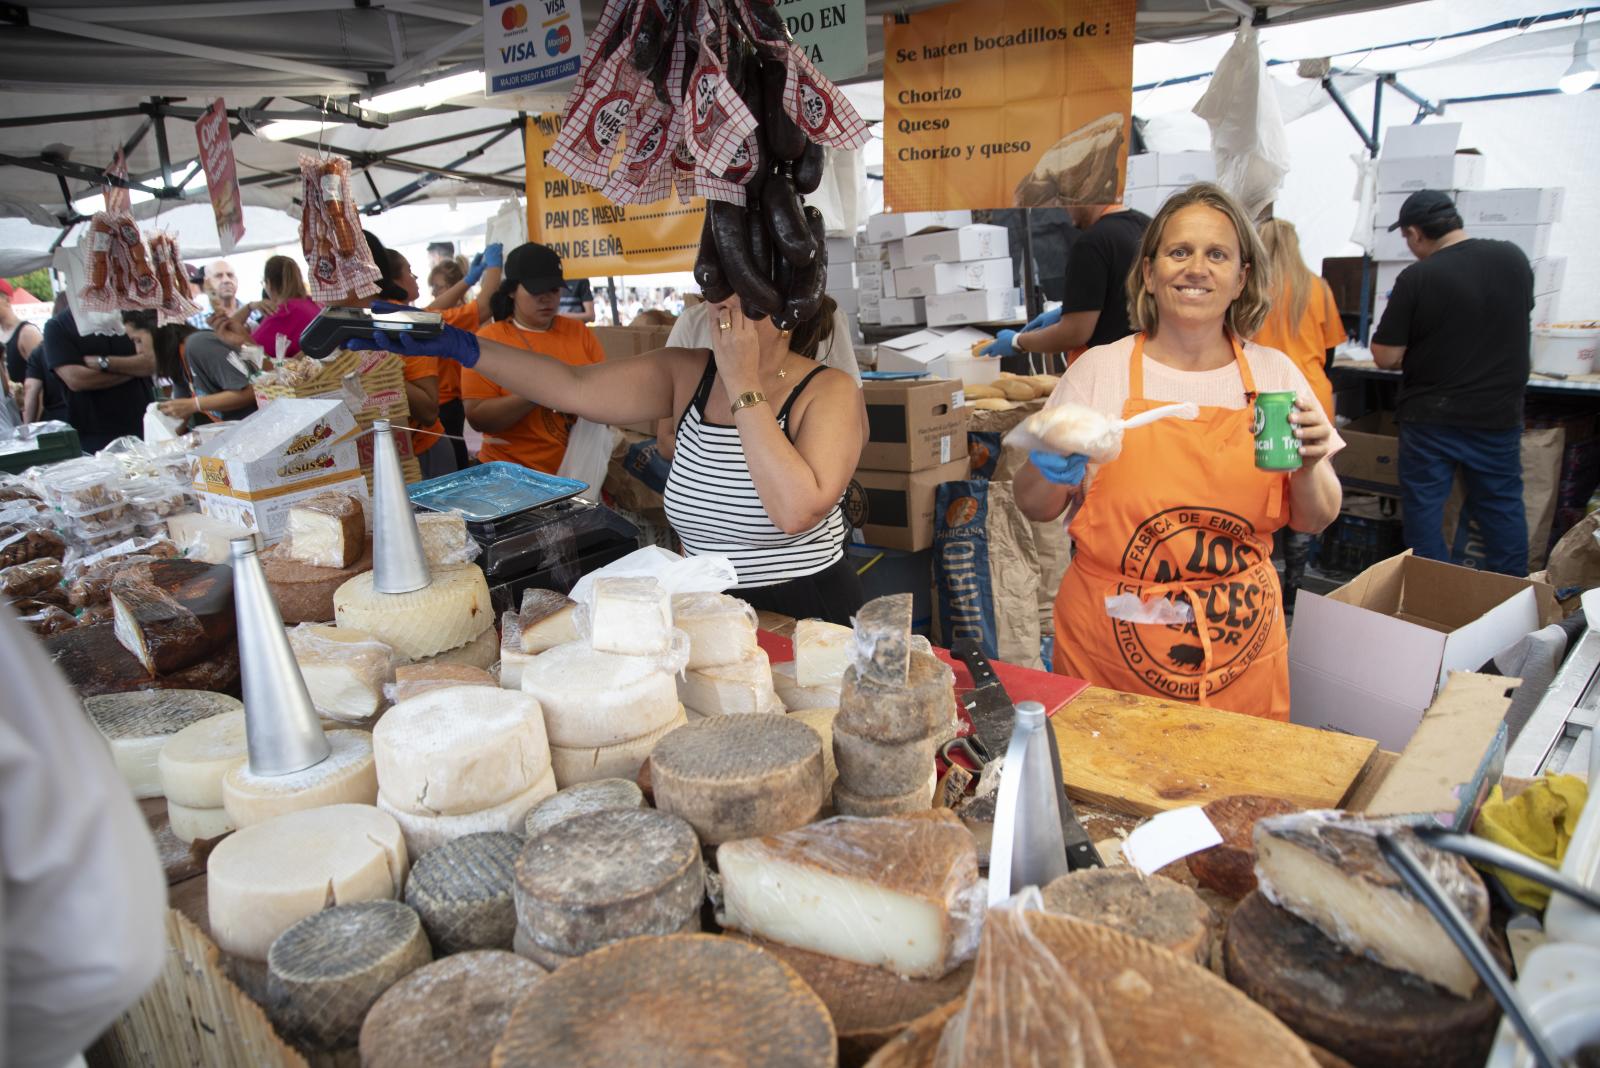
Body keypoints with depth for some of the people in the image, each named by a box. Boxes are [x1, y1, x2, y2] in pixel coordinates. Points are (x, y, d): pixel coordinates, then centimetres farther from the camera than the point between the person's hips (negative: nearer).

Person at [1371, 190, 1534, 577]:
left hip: (1432, 418, -4)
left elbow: (1385, 356, -14)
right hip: (1500, 413, 5)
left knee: (1424, 509, 7)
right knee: (1503, 508, 14)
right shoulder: (1513, 258, 0)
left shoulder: (1416, 278, -16)